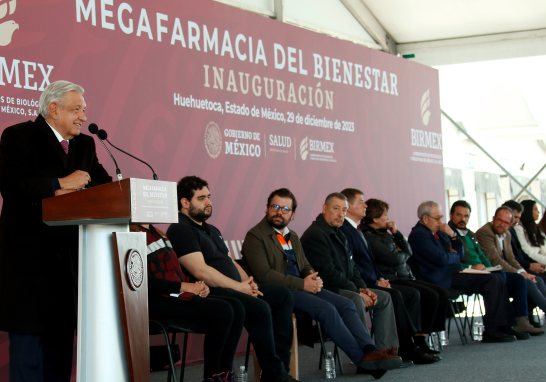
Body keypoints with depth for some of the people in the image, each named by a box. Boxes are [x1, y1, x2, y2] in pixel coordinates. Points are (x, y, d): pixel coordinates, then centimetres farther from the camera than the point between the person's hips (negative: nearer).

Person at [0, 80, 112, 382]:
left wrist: (76, 188, -10)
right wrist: (61, 184, -19)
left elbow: (106, 185, 10)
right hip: (28, 254, -6)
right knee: (28, 333, -4)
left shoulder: (85, 145, 15)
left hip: (67, 255, 7)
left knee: (62, 335, 10)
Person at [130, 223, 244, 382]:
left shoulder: (157, 233, 22)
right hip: (156, 301, -10)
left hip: (178, 296, 10)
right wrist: (184, 286, -16)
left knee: (236, 307, -8)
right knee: (222, 310, -23)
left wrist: (197, 285, 6)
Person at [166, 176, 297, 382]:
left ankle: (281, 364, -3)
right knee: (259, 307, -30)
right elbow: (200, 271, -19)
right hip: (210, 294, -11)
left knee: (283, 294, 2)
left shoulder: (211, 230, 25)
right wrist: (239, 287, -14)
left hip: (235, 288, 11)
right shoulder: (180, 230, -9)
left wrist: (248, 282, 3)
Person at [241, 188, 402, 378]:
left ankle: (370, 350, -25)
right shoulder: (255, 236, -5)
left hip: (302, 287, 8)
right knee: (326, 309, -26)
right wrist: (302, 284, -17)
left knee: (346, 304, -11)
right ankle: (360, 356, -21)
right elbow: (264, 274, -15)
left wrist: (314, 278, -3)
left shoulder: (292, 237, 23)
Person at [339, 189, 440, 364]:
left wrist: (381, 278, 8)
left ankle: (413, 342, -9)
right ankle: (409, 347, -24)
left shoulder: (356, 230, 23)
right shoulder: (344, 230, -10)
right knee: (394, 295, -30)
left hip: (372, 282, 11)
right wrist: (375, 282, -15)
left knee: (412, 293, 0)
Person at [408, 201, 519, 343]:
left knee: (497, 279, -3)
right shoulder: (419, 235, -11)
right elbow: (442, 260, -20)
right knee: (492, 280, -19)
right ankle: (491, 330, -16)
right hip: (443, 279, -10)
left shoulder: (437, 232, 20)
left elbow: (460, 254, 19)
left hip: (454, 272, 10)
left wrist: (453, 235, 3)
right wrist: (454, 255, 1)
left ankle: (506, 326, -4)